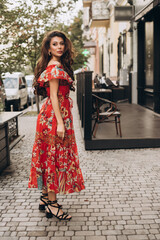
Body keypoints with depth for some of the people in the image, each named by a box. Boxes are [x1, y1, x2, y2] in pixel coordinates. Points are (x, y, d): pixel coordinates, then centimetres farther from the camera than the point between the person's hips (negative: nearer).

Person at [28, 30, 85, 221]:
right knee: (55, 157, -5)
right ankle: (52, 204, 2)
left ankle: (45, 198, 23)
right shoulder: (55, 67, -13)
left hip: (53, 116, 10)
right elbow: (54, 96, -18)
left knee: (51, 158, 13)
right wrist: (60, 123, -22)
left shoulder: (57, 66, 17)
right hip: (55, 117, -10)